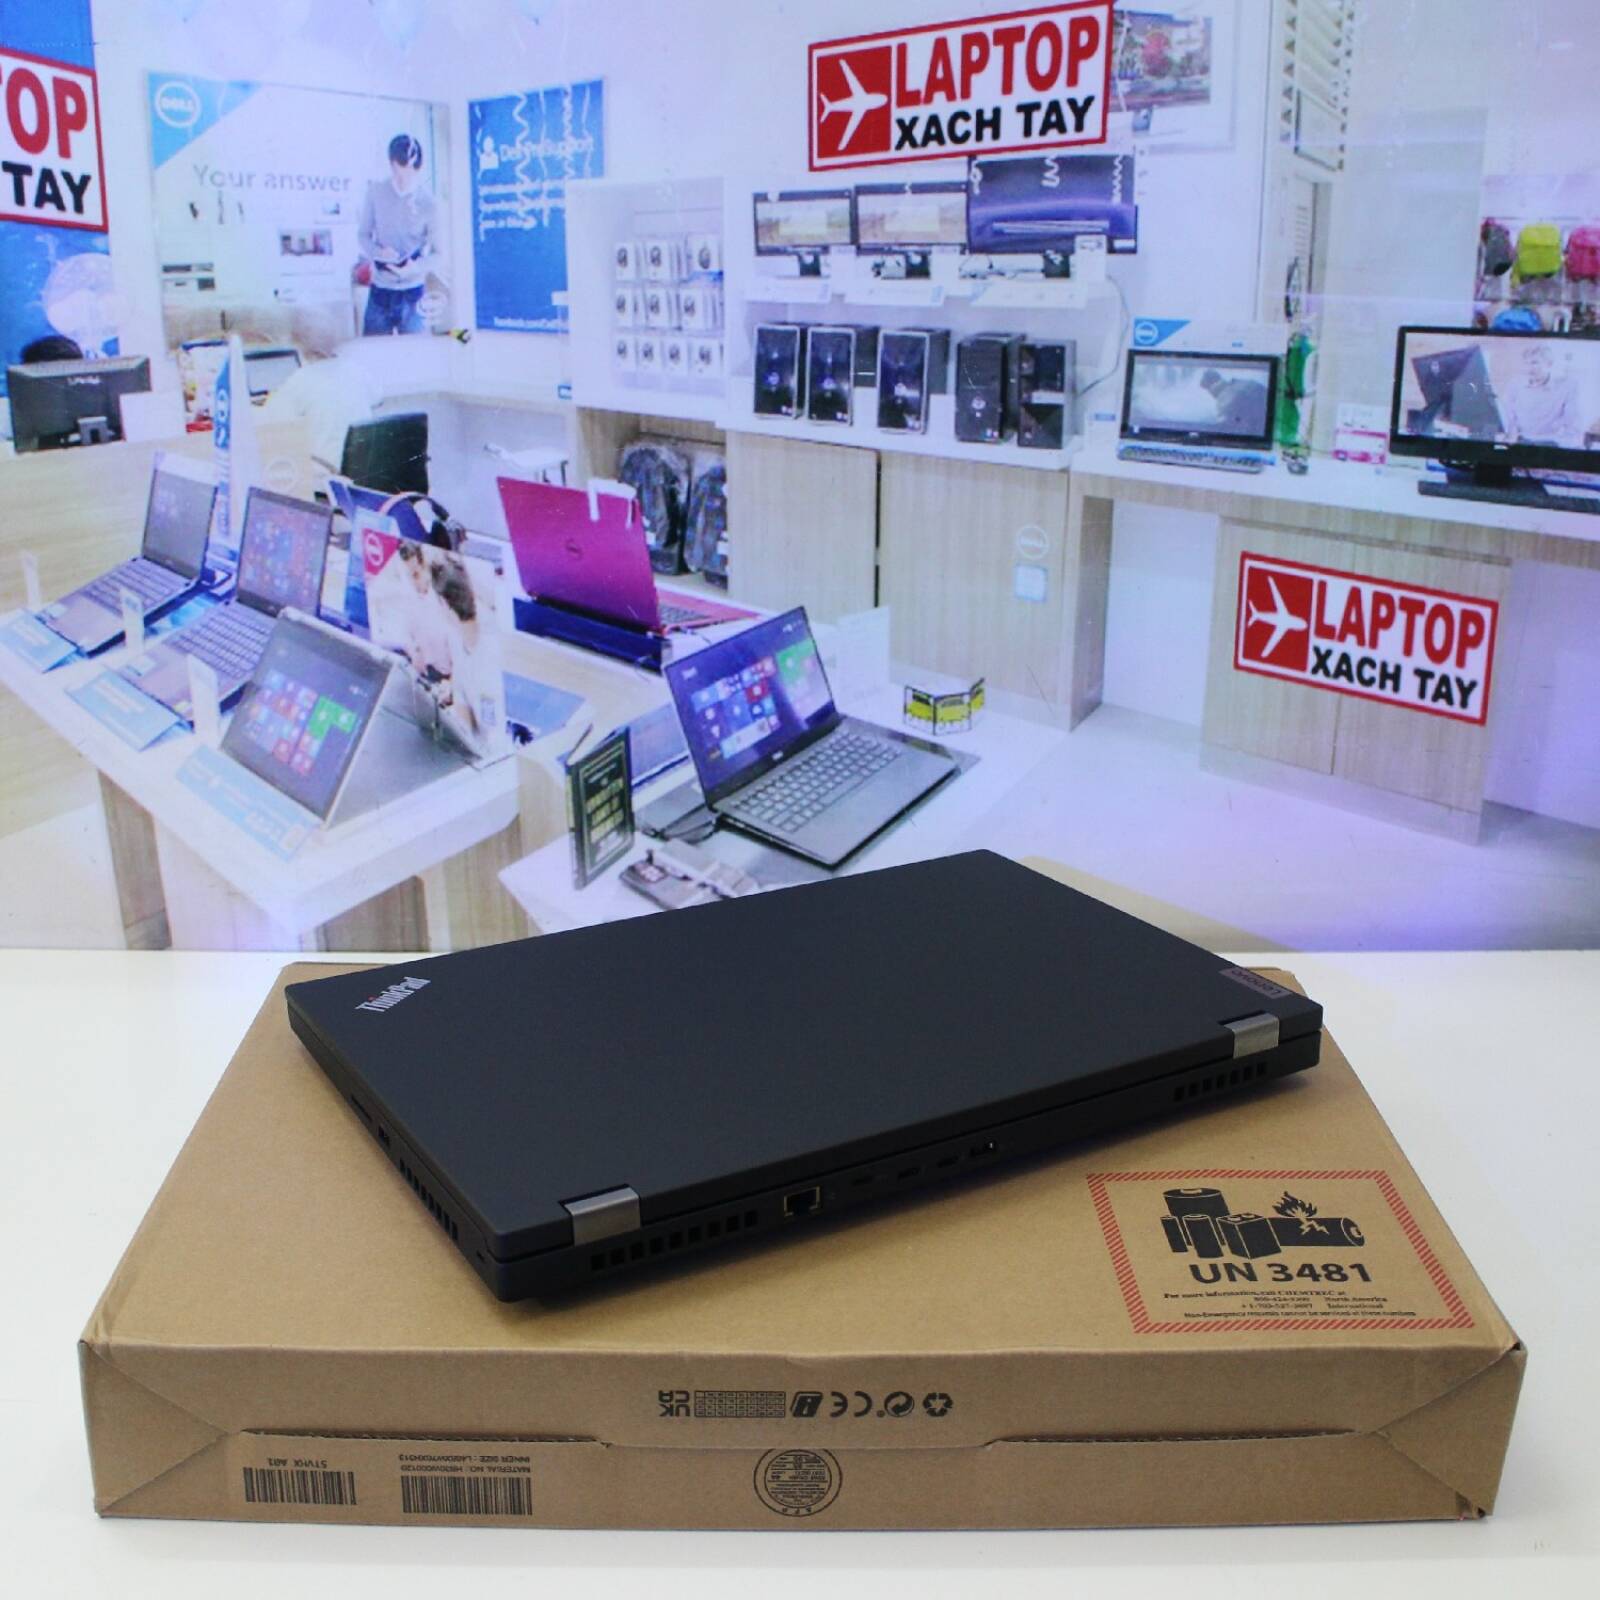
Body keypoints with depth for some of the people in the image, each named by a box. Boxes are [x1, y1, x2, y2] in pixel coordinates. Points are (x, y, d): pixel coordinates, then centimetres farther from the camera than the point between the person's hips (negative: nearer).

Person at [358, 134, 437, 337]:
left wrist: (417, 267, -24)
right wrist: (378, 252, -17)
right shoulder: (376, 192, -3)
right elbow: (363, 235, 5)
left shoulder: (427, 202, -8)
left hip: (413, 292, -2)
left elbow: (437, 252, -3)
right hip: (380, 289, 2)